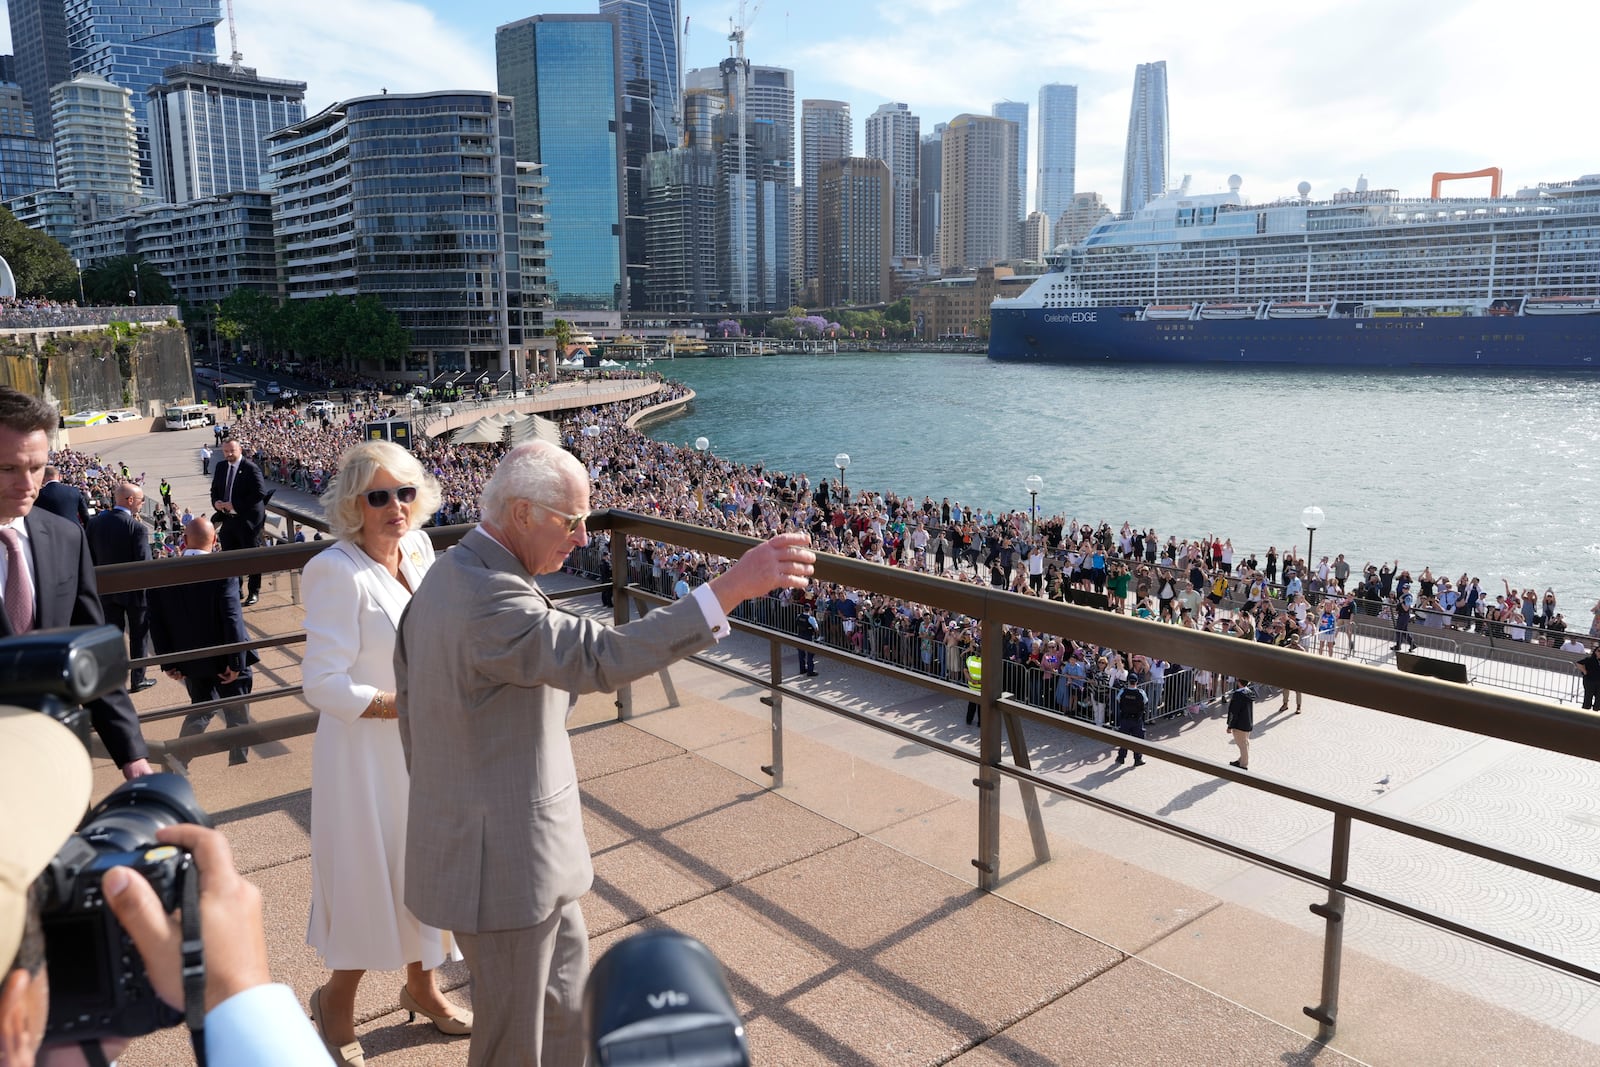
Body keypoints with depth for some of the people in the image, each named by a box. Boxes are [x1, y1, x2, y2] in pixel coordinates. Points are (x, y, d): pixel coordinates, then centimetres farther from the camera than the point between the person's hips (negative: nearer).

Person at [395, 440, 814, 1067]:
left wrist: (441, 796, 24)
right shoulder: (491, 599, -28)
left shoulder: (442, 578, 5)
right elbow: (602, 657, -40)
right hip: (504, 861, -10)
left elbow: (411, 709, 14)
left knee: (567, 1011, 24)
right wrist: (731, 588, -44)